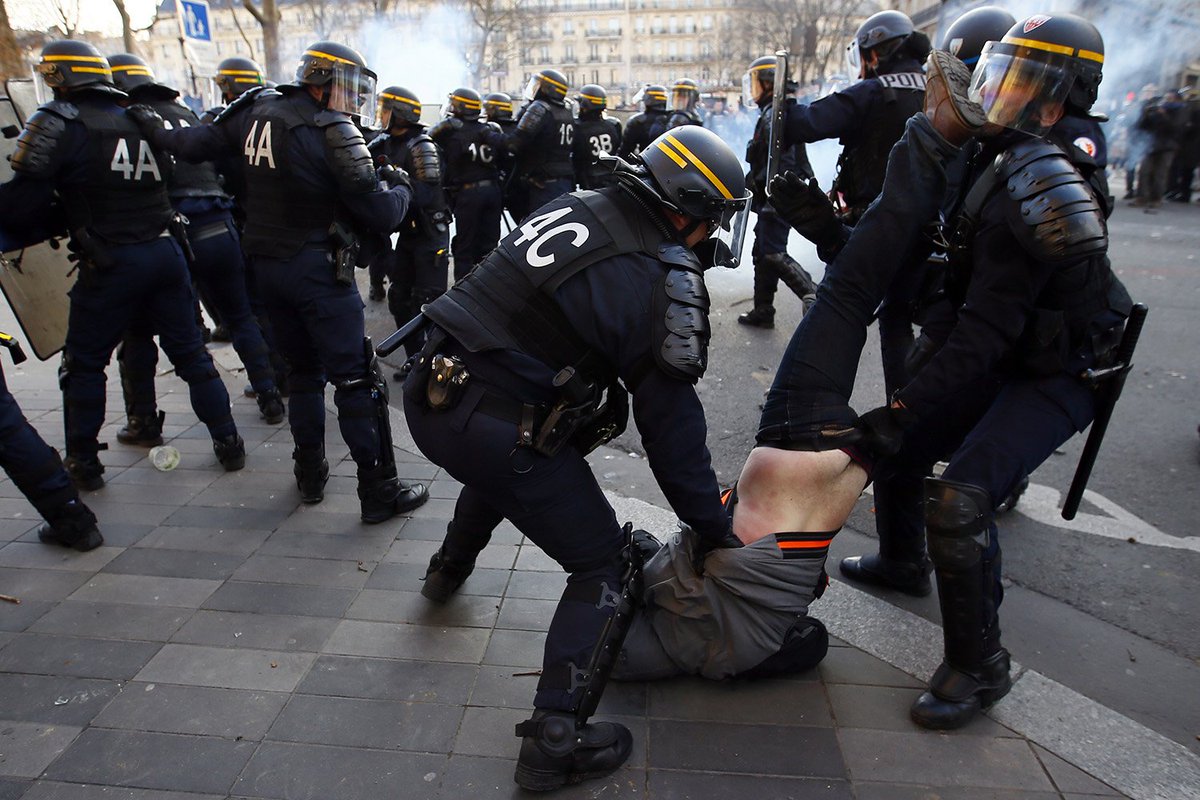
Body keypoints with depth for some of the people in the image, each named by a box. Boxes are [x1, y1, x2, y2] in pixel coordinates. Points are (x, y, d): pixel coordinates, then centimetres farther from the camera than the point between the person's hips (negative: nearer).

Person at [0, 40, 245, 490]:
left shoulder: (57, 123, -7)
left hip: (110, 265, -5)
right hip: (166, 251, 5)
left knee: (83, 365, 11)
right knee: (190, 353, 13)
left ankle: (83, 464, 19)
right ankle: (228, 443, 15)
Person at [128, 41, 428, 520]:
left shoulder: (257, 112, 7)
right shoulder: (332, 133, -14)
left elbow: (199, 143, 18)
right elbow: (380, 215, -15)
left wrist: (157, 132, 38)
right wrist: (400, 189, 6)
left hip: (267, 265, 8)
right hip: (319, 268, -8)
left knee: (303, 372, 18)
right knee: (356, 381, -4)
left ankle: (310, 477, 27)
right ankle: (379, 493, 0)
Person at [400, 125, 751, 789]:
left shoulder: (573, 207, 10)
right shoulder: (664, 280, -11)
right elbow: (670, 420, -9)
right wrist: (710, 527, 4)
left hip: (427, 393, 9)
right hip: (497, 428, -8)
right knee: (605, 570, 8)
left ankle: (451, 567, 65)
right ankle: (554, 743, 10)